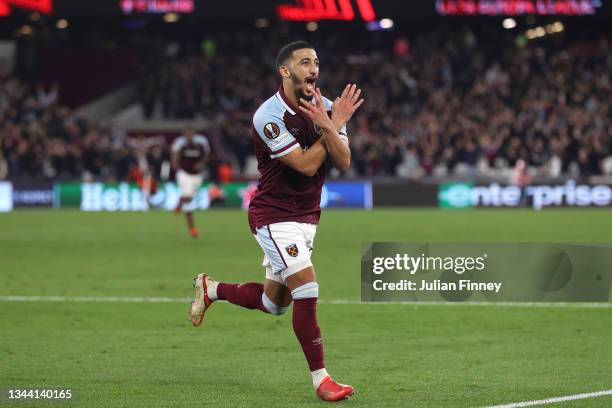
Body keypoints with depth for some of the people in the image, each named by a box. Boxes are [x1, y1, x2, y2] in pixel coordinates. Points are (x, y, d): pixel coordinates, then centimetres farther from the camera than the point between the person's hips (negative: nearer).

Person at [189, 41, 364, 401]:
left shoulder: (326, 107, 2)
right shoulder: (269, 116, -19)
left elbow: (344, 162, -9)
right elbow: (306, 165, -24)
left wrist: (327, 124, -24)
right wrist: (336, 124, -17)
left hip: (306, 218, 8)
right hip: (275, 217, -8)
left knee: (275, 302, 16)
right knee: (307, 290, -17)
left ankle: (211, 289, 39)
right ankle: (320, 378, -8)